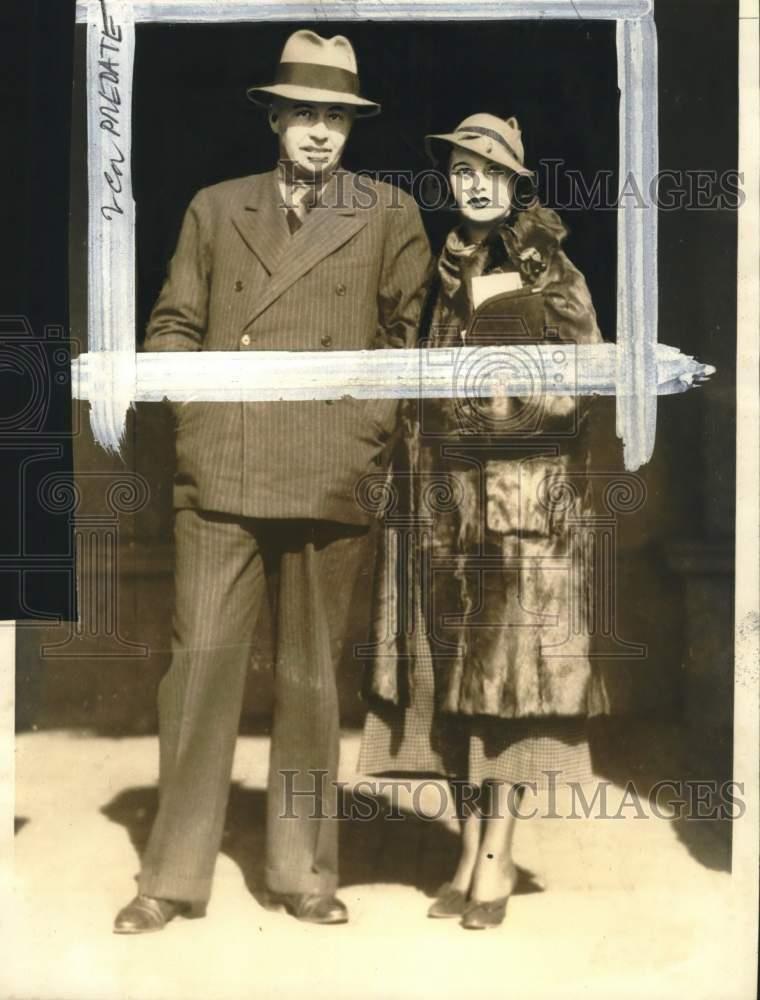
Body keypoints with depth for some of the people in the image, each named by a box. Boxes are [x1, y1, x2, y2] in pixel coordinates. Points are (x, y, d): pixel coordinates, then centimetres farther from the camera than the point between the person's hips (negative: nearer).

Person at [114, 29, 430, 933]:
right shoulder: (215, 208, 15)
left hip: (330, 480, -1)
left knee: (311, 679, 7)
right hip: (219, 476, 1)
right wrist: (192, 405, 0)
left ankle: (302, 873, 20)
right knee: (199, 665, -1)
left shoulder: (390, 217, 10)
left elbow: (410, 333, 10)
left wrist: (376, 420, -1)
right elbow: (174, 324, 15)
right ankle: (174, 876, 10)